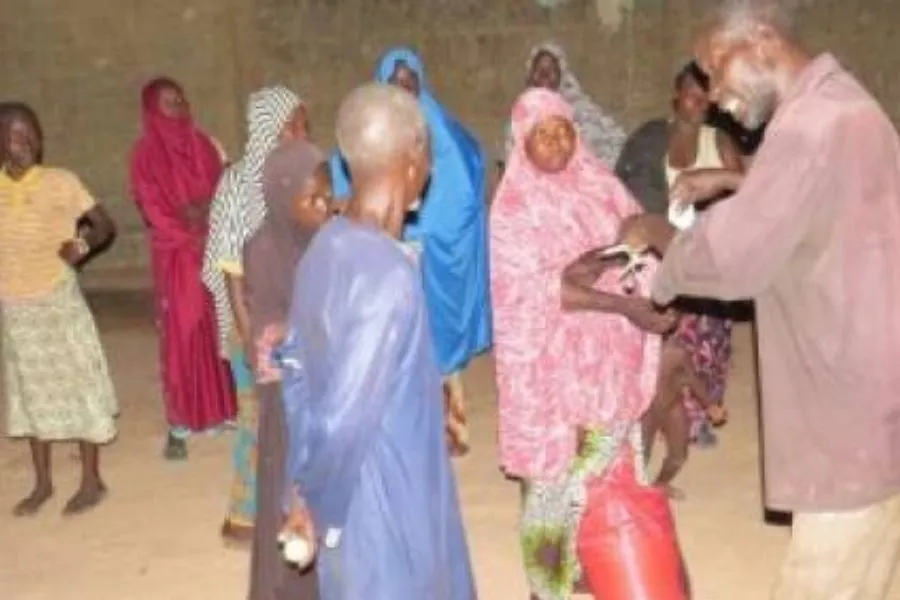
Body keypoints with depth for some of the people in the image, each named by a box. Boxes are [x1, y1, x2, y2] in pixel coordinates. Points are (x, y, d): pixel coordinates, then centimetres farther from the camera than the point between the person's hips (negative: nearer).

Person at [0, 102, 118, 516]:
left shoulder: (62, 182, -10)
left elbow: (105, 224, -6)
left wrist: (82, 244, -25)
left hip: (59, 301, -3)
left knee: (78, 386, 4)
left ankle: (91, 481, 18)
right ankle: (42, 482, 28)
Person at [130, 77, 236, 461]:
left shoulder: (202, 144, 10)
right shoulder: (146, 154, -2)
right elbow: (152, 209, -7)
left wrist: (206, 211, -11)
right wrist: (191, 233, -15)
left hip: (213, 249, 4)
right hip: (176, 255, -4)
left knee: (219, 326, 7)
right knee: (181, 332, -5)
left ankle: (224, 408, 20)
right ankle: (180, 424, 0)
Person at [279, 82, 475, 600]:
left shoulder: (326, 248, 0)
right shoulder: (389, 274, -28)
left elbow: (297, 373, 8)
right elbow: (346, 419, -28)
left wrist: (303, 488, 13)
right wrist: (318, 507, -11)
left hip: (358, 501, 8)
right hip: (389, 509, -8)